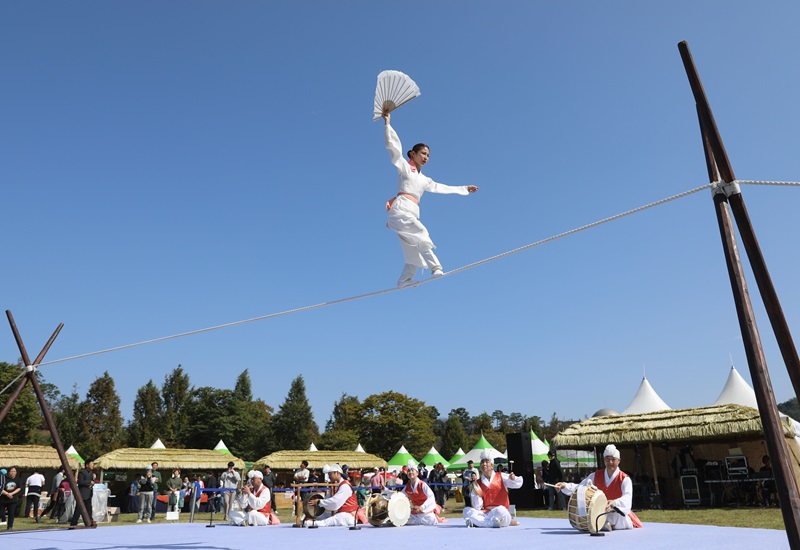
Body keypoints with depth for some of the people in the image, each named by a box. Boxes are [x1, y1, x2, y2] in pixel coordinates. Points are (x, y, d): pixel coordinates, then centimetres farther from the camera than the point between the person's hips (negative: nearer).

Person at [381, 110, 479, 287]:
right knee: (421, 232, -28)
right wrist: (387, 123, -5)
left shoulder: (425, 180, 26)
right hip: (400, 209, -7)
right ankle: (435, 268, -35)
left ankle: (403, 281, 7)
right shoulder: (405, 168, 9)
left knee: (414, 252, 0)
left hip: (411, 214, 7)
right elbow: (394, 146, -1)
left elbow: (442, 188, 34)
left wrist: (464, 189, 37)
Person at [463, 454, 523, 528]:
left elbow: (518, 484, 0)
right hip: (485, 513, 4)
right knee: (467, 511, -20)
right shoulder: (478, 484, 7)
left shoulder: (501, 477, 5)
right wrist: (477, 495, -17)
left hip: (501, 513, -4)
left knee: (500, 510, -38)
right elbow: (477, 507, 3)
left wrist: (513, 479, -23)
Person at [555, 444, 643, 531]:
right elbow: (579, 487, 1)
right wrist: (564, 486, -18)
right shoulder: (596, 476, 3)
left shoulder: (625, 479, -12)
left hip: (618, 515, -5)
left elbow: (627, 498, -30)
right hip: (600, 513, 5)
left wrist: (615, 503, -53)